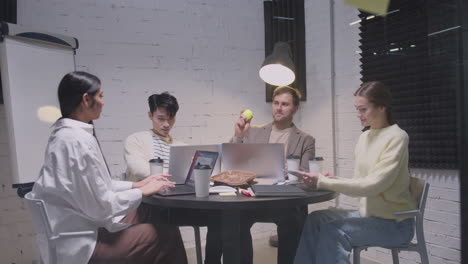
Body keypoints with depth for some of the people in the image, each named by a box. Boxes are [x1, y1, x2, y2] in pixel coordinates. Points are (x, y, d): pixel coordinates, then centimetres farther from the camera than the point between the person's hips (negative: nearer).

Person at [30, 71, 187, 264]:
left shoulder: (65, 132, 5)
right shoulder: (79, 141, -25)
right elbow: (101, 206, -22)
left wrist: (136, 184, 10)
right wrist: (142, 192, -9)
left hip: (77, 227, 10)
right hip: (78, 244, -10)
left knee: (151, 213, 15)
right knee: (166, 234, -8)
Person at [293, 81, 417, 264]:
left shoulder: (396, 137, -15)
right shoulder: (364, 137, 7)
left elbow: (373, 184, -24)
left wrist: (323, 182, -25)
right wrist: (334, 180, -9)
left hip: (394, 223, -7)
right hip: (368, 214, 7)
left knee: (333, 231, -25)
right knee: (315, 220, -11)